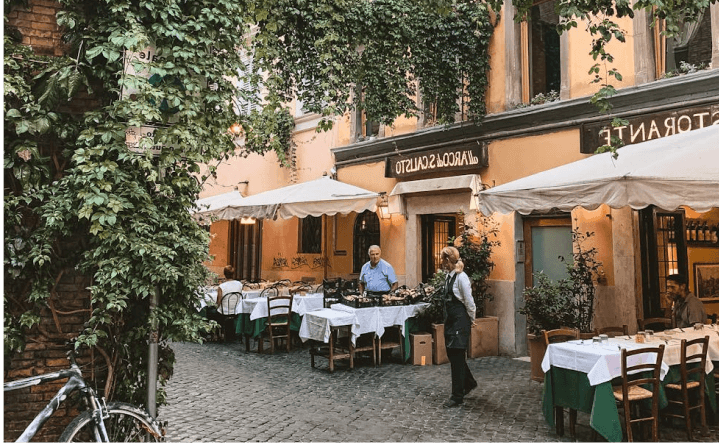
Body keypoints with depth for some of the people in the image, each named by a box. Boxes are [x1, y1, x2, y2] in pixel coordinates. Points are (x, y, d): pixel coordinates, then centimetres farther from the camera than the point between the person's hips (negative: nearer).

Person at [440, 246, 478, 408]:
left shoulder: (461, 277, -17)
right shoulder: (449, 276, 9)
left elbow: (469, 301, -13)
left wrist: (471, 319, -3)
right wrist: (448, 317, 17)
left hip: (460, 320, -9)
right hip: (450, 319, 9)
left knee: (457, 356, -3)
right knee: (451, 353, 16)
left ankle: (457, 396, 7)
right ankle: (469, 382, 38)